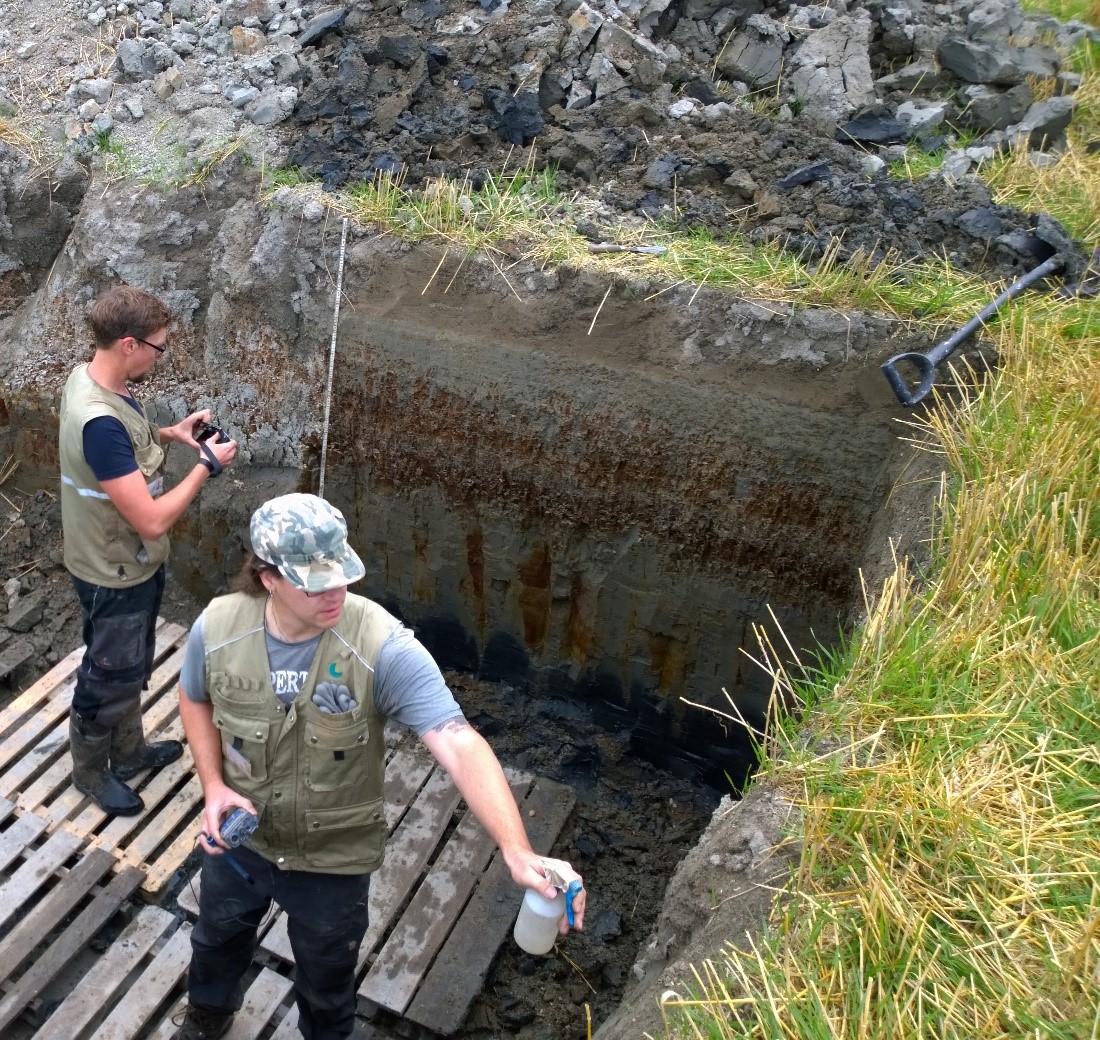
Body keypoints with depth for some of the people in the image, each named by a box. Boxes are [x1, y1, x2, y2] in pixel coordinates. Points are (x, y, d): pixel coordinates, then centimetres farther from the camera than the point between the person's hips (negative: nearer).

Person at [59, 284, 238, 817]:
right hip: (116, 576, -9)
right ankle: (90, 772, 38)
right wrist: (208, 464, -22)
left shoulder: (89, 377, -5)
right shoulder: (99, 421, -35)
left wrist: (167, 434, 0)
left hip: (129, 564, 9)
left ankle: (129, 751, 48)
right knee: (108, 678, 14)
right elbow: (152, 521, -32)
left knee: (131, 668, 27)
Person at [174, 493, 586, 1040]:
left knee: (325, 977, 24)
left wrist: (517, 852, -51)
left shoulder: (384, 647, -34)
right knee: (217, 936, 34)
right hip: (238, 836, 4)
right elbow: (195, 699, 1)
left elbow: (460, 745, -40)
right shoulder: (217, 627, -22)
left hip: (334, 856, -3)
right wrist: (213, 786, -13)